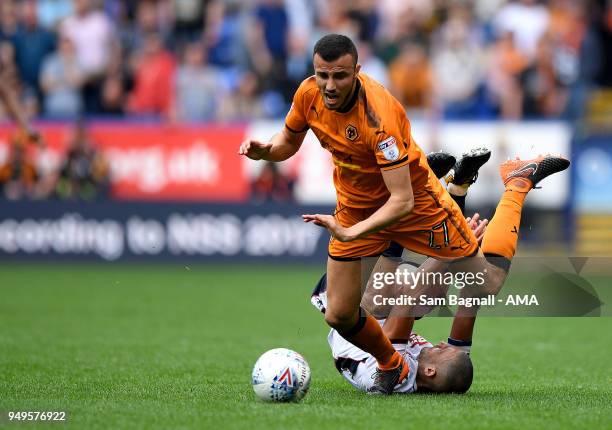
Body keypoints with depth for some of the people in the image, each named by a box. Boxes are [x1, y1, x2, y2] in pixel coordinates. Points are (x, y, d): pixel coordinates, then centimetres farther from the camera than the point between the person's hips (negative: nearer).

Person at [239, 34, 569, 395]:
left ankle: (519, 181, 32)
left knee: (489, 283, 12)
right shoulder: (309, 94, -17)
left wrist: (351, 233, -48)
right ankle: (391, 366, 27)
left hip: (415, 201, -5)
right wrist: (265, 151, -17)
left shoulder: (378, 115, -36)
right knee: (339, 316, -4)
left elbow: (402, 201, -37)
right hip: (354, 207, 5)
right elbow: (289, 143, 5)